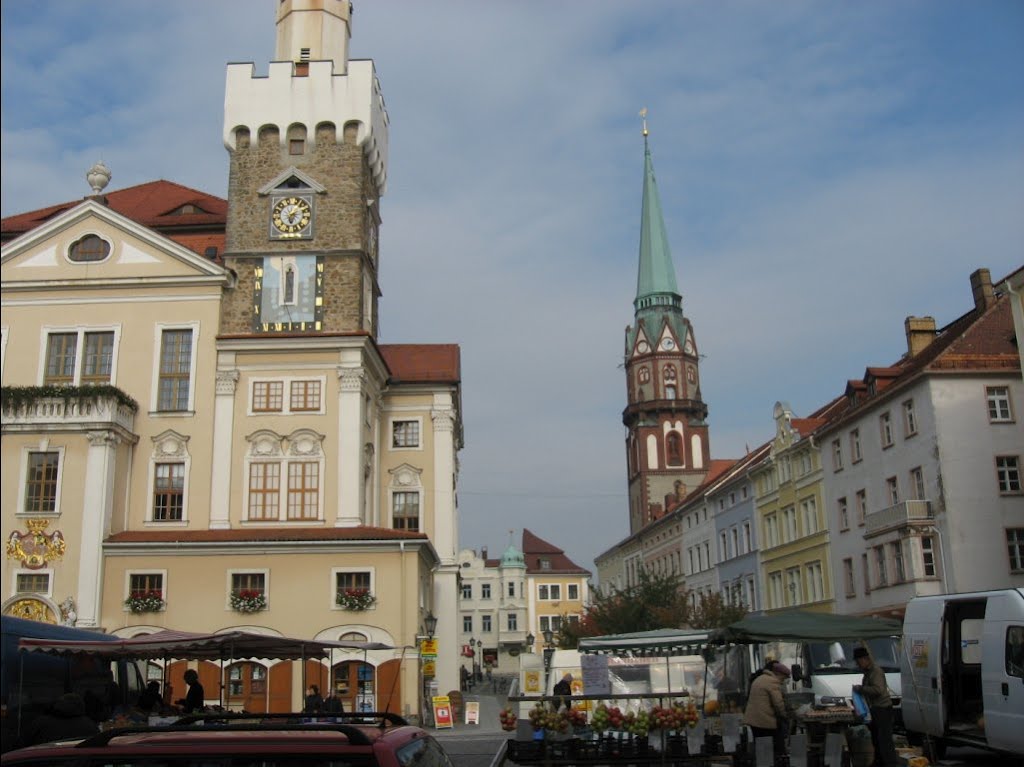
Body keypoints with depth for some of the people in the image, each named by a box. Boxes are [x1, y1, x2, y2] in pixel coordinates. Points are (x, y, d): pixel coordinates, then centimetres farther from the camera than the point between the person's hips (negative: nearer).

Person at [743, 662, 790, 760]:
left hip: (751, 720, 9)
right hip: (766, 721, -9)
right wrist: (783, 715, -1)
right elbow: (778, 703, -15)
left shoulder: (759, 679, 21)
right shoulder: (773, 682, -10)